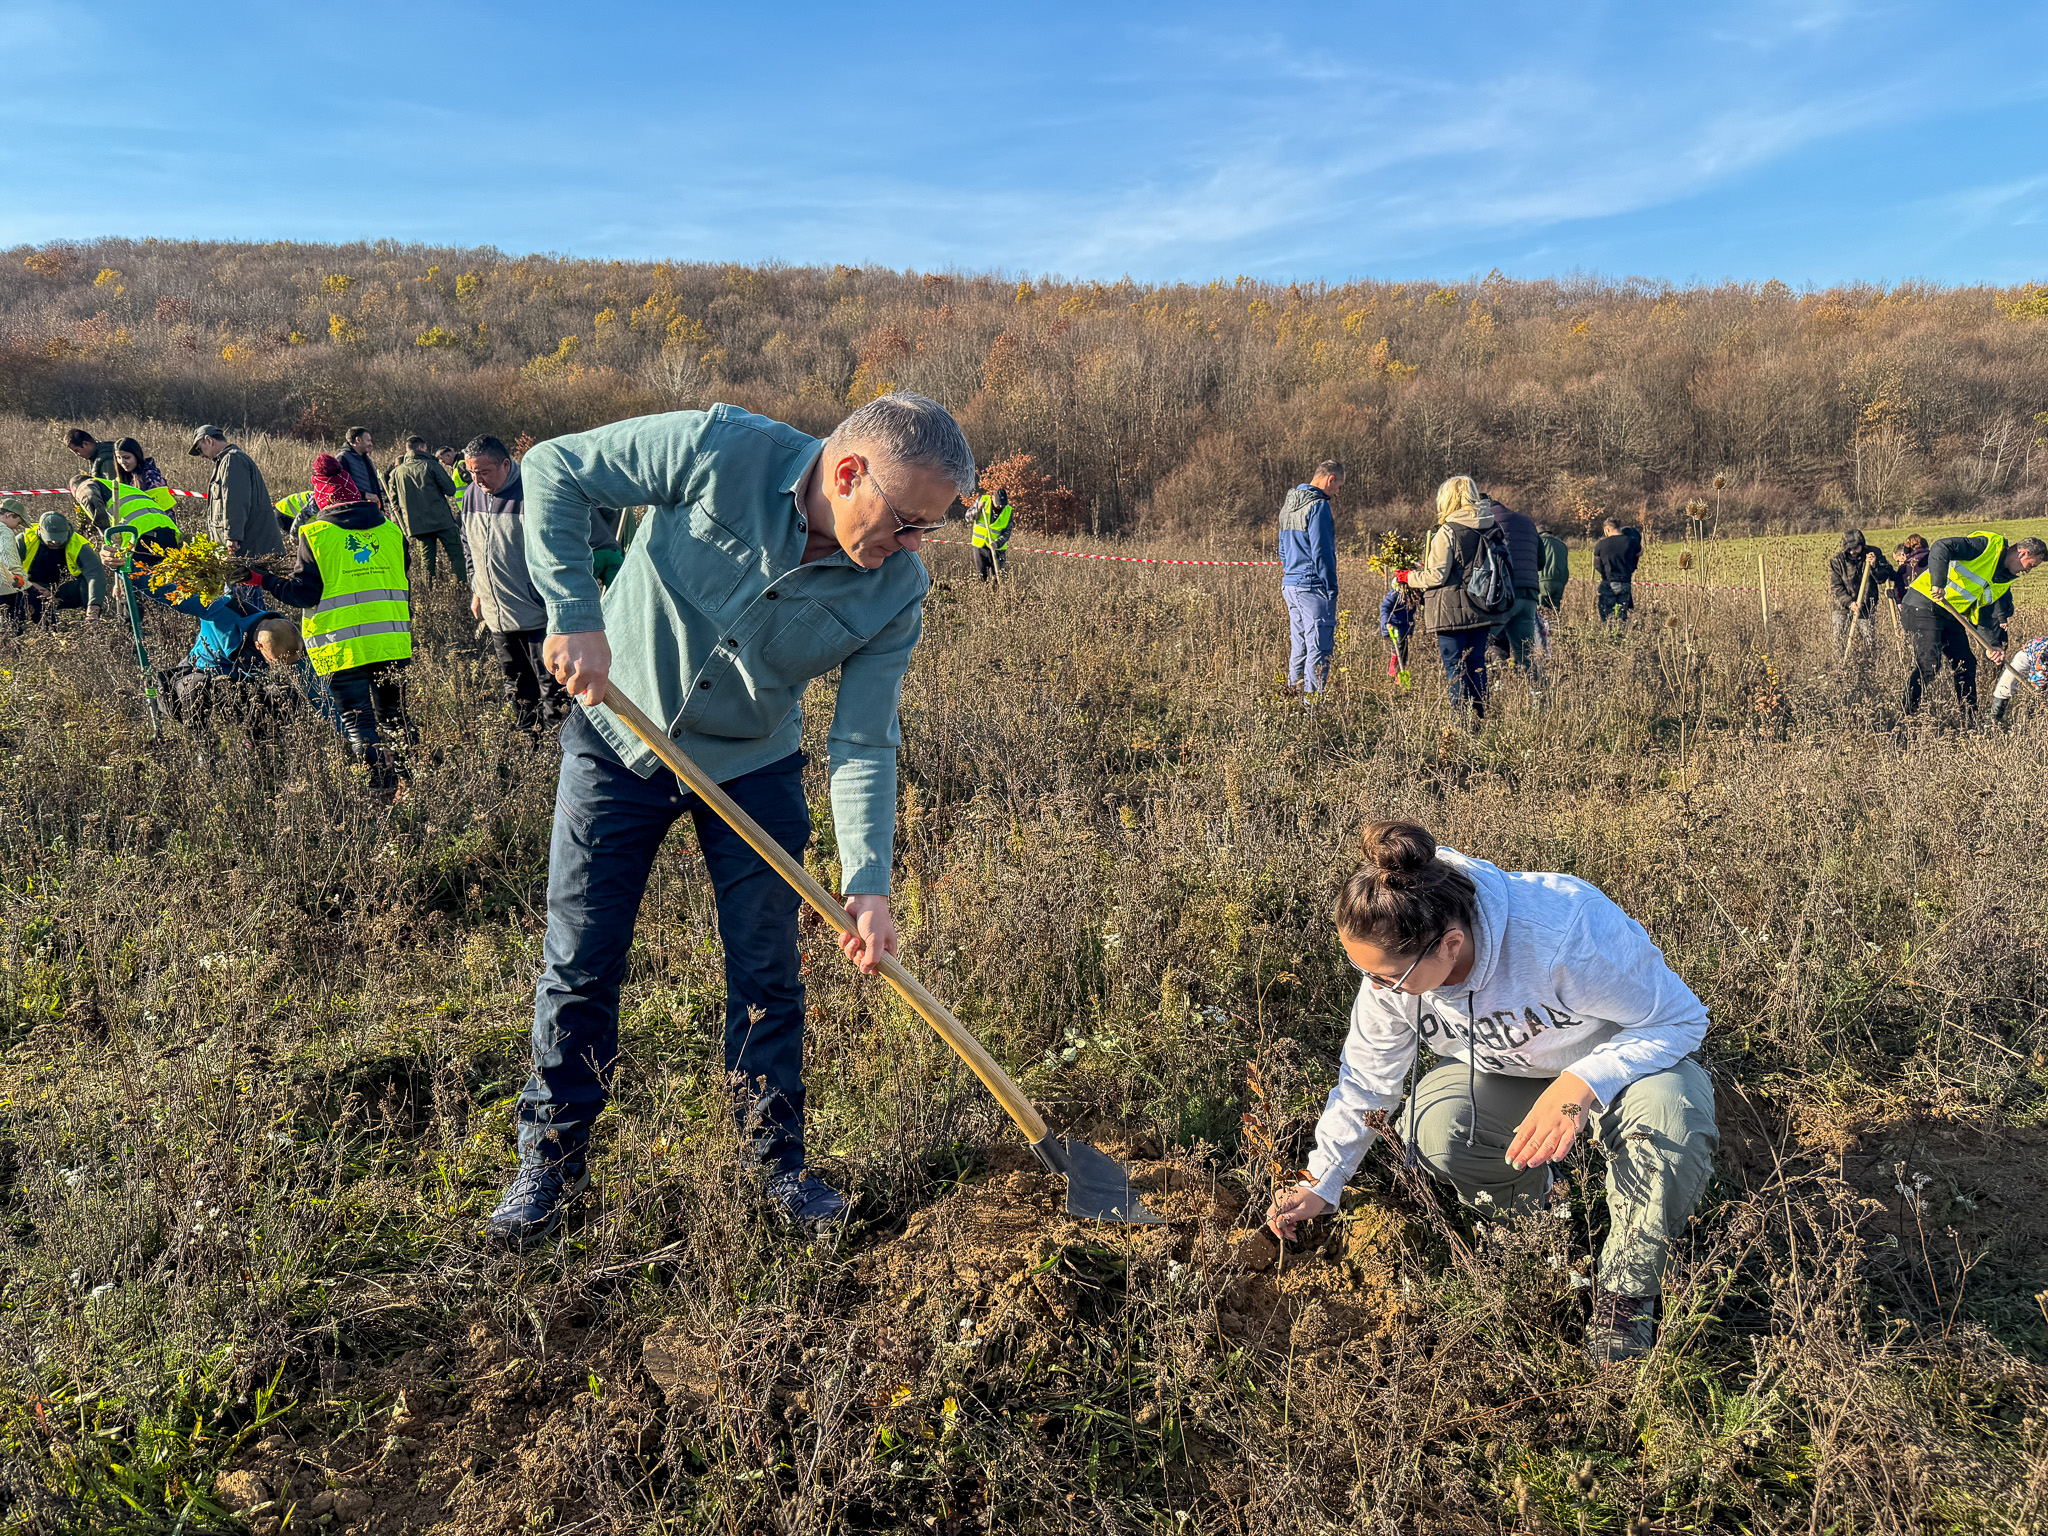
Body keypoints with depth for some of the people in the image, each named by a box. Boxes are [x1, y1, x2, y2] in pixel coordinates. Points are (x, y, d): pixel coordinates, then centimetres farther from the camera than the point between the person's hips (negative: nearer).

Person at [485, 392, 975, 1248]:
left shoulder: (895, 594, -18)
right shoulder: (721, 451, -26)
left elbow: (864, 744, -16)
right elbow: (554, 469, -16)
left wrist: (867, 883, -26)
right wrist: (576, 613, -27)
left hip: (752, 769, 2)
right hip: (619, 738, -1)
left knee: (769, 975, 3)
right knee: (579, 964, 5)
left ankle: (779, 1164, 23)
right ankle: (550, 1163, 24)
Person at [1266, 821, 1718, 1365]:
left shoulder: (1566, 931, -39)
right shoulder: (1394, 965, -22)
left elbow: (1682, 1018, -25)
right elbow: (1365, 1080, -4)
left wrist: (1581, 1085, -41)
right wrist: (1320, 1184, 0)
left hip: (1624, 1058, -3)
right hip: (1504, 1076, 3)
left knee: (1667, 1114, -37)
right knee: (1431, 1128, -29)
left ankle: (1627, 1287, -11)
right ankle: (1531, 1191, 6)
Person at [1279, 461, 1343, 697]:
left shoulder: (1288, 504, 15)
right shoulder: (1318, 505, -13)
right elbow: (1321, 551, -16)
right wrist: (1331, 588, -13)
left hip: (1290, 584, 9)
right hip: (1313, 586, -9)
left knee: (1299, 646, 14)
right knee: (1319, 648, -5)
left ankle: (1294, 693, 18)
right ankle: (1313, 697, -6)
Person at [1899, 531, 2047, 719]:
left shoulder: (2004, 581, 17)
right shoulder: (1988, 545, -9)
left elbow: (1990, 615, 13)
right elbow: (1941, 548, -23)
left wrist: (1993, 645, -2)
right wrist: (1938, 583, -33)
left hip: (1949, 616, 10)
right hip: (1923, 607, -10)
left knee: (1966, 664, 9)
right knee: (1929, 665, -19)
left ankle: (1969, 718, 19)